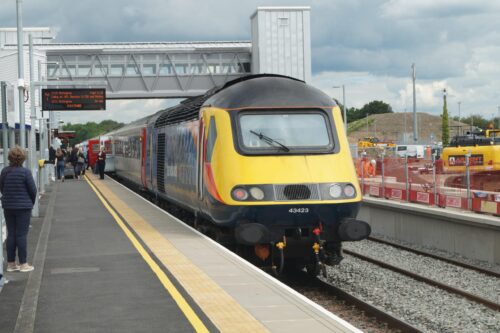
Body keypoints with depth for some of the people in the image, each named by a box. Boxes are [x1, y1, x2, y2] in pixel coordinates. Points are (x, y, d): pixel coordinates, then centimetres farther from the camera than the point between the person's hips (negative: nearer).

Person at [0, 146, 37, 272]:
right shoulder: (25, 172, -15)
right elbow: (33, 190, -10)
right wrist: (32, 202, 9)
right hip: (23, 207, -4)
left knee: (11, 234, 12)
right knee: (22, 235, 1)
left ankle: (10, 263, 16)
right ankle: (23, 263, 5)